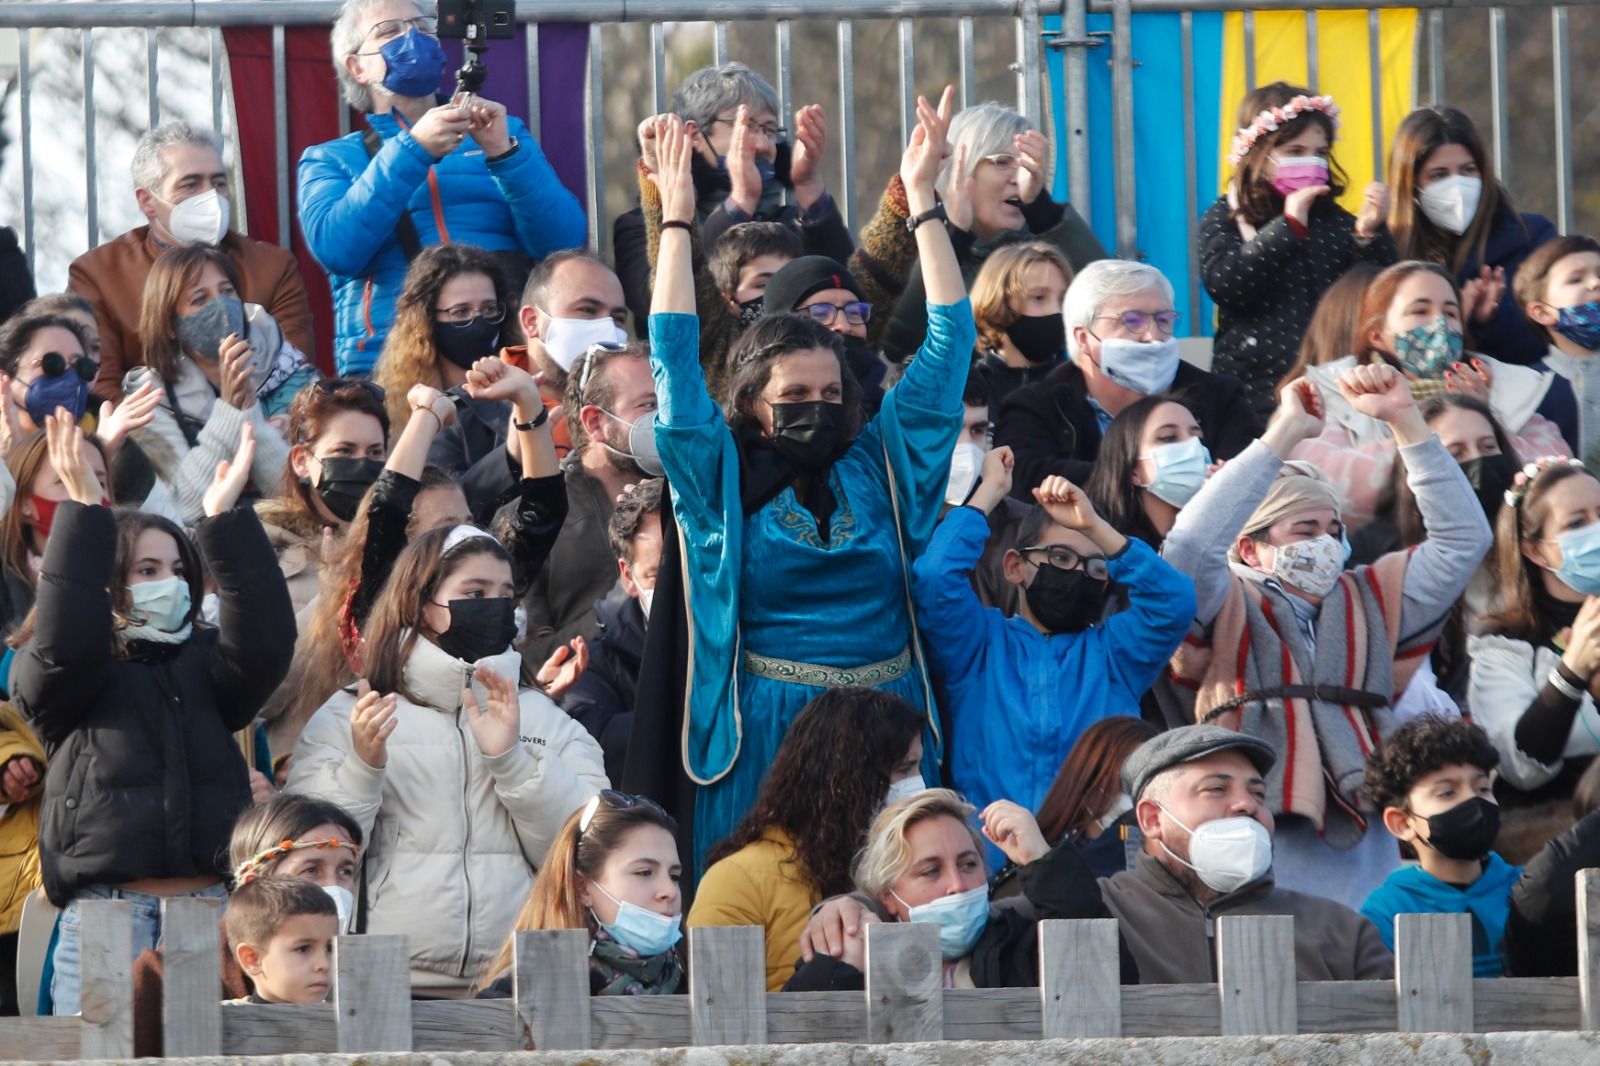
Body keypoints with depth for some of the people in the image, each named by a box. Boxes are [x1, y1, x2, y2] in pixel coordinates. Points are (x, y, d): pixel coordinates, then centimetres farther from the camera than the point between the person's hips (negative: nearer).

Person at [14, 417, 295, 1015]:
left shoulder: (206, 664, 15)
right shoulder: (61, 678, 7)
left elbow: (266, 640, -4)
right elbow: (64, 640, -15)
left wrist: (225, 518, -13)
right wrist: (83, 514, -19)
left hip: (210, 904, 3)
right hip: (106, 913, -3)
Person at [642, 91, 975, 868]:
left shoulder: (881, 465, 7)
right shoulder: (725, 483, 2)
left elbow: (949, 341, 8)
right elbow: (675, 357, -3)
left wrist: (922, 199, 5)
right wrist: (676, 221, -5)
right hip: (769, 735, -2)